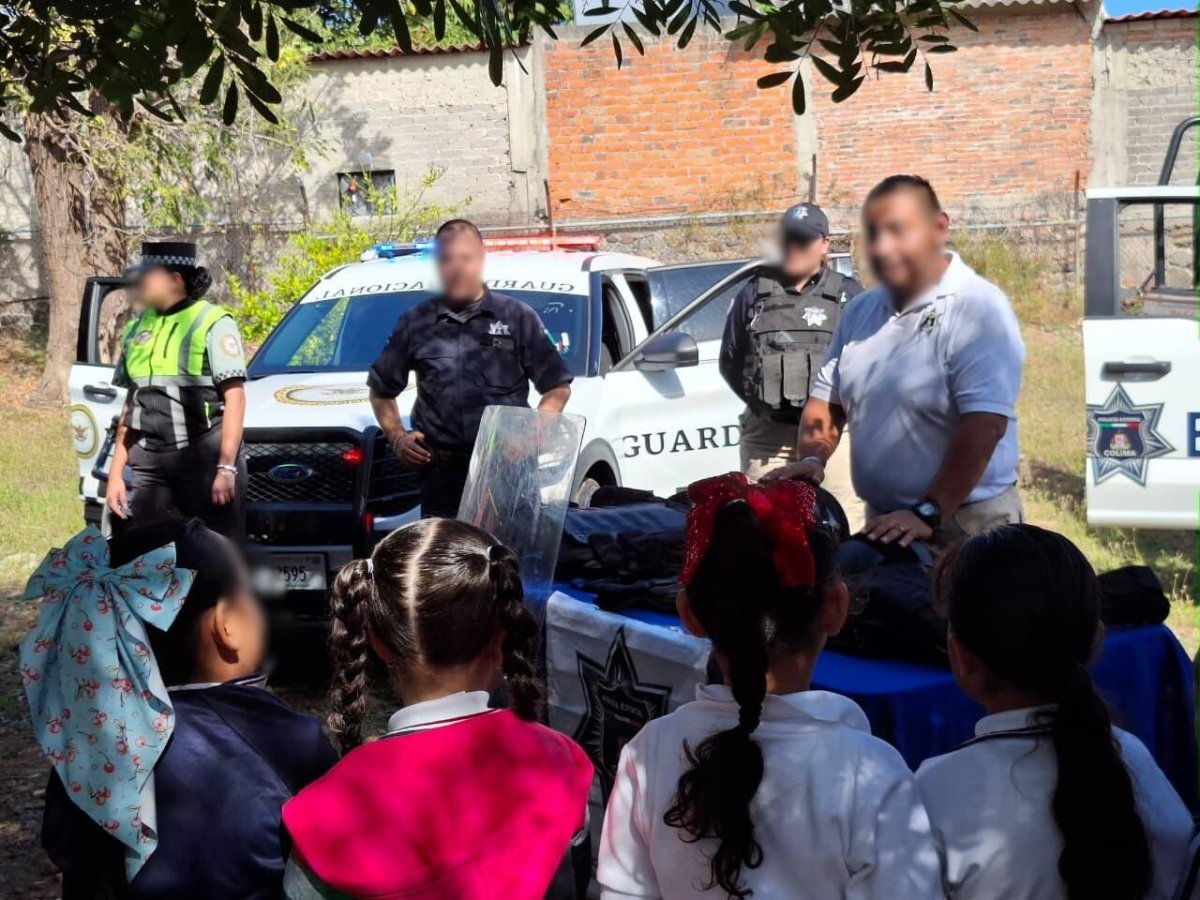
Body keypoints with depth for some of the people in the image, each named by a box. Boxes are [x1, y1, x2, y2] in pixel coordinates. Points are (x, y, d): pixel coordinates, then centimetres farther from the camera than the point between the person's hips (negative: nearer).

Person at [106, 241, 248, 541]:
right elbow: (131, 404, 19)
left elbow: (234, 397, -8)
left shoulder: (212, 322, -4)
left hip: (204, 458, -6)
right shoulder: (137, 329, 15)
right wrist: (116, 472, 15)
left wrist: (226, 468, -16)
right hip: (148, 462, 6)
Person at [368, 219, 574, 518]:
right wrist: (397, 437, 7)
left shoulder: (518, 317, 6)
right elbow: (381, 390, 21)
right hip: (441, 471, 1)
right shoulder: (415, 324, 10)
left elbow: (558, 387, 7)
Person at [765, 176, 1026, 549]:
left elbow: (984, 425, -22)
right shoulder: (860, 311, 9)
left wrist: (928, 513, -26)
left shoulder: (978, 309, -14)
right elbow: (827, 399, 15)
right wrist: (813, 459, -4)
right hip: (886, 524, 6)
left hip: (966, 525, -6)